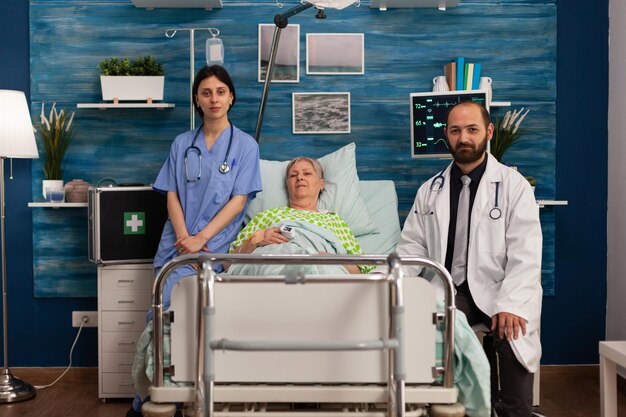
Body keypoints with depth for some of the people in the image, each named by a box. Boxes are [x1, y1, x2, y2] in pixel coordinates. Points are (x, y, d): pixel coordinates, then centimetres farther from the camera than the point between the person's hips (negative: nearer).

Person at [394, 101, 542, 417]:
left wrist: (510, 305, -20)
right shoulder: (430, 191, 16)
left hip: (498, 289, -2)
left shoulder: (513, 185, 5)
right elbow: (413, 247, 13)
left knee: (510, 332, -32)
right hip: (449, 290, 2)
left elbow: (525, 254, -5)